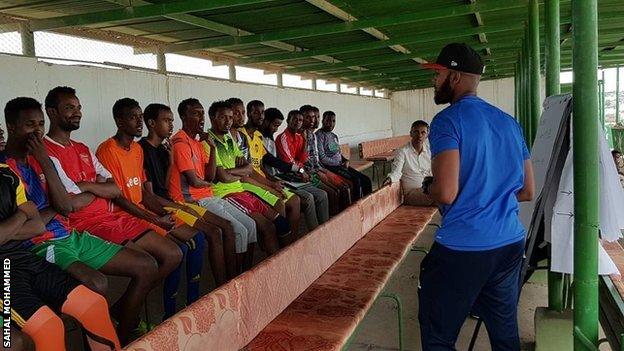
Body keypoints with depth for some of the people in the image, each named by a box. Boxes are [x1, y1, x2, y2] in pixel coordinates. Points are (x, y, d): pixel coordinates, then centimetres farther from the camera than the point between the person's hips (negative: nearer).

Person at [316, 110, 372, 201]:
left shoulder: (334, 136, 19)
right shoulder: (319, 135, -8)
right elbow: (322, 158, -15)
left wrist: (346, 161, 3)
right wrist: (339, 163, -11)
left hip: (340, 165, 9)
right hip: (330, 167, -9)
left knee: (366, 180, -5)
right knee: (356, 180, -26)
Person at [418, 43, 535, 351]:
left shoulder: (448, 121, -11)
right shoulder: (509, 122, 11)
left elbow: (446, 193, -22)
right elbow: (527, 192, 14)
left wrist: (428, 189, -1)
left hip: (462, 248, -7)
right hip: (511, 244, 8)